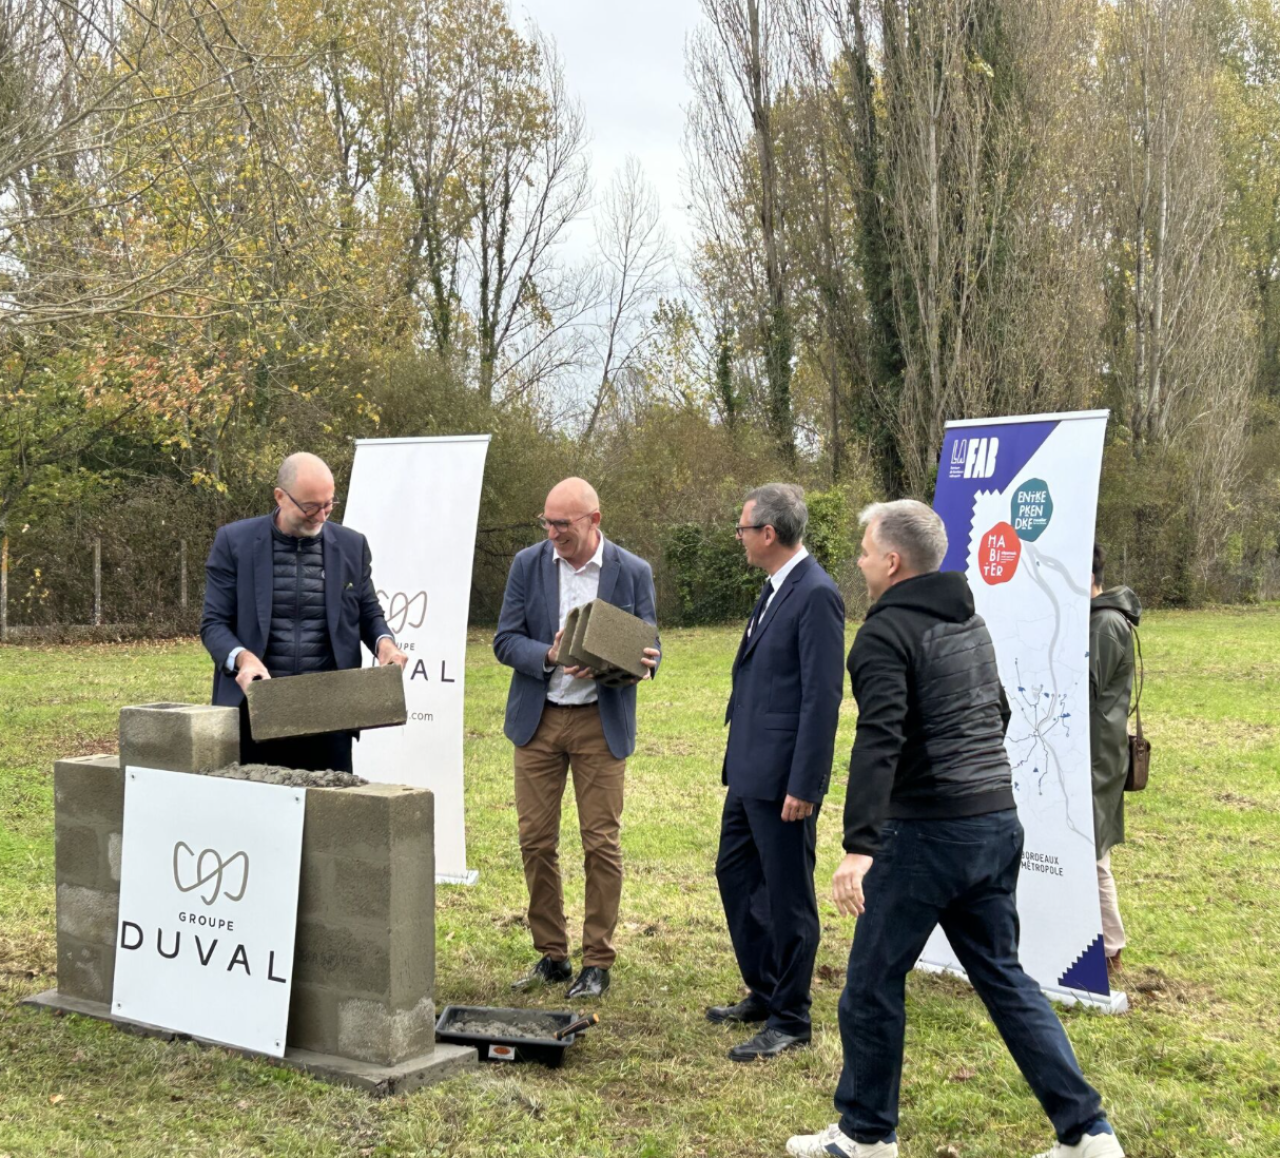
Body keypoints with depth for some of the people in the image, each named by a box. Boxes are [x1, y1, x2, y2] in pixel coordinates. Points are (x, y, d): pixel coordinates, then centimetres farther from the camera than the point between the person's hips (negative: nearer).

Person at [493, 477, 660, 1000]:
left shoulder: (633, 572, -2)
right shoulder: (528, 564, 1)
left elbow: (647, 648, 3)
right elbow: (505, 640, -1)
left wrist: (641, 663, -22)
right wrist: (551, 658, -20)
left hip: (601, 722, -2)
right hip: (537, 719, 2)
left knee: (602, 843, 0)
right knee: (535, 840, 5)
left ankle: (597, 961, 12)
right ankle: (551, 955, 19)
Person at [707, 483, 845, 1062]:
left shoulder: (816, 595, -18)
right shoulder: (775, 589, 12)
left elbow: (823, 696, -21)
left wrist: (802, 786, -21)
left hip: (782, 777, -10)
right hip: (749, 771, 10)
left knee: (787, 896, 2)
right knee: (735, 874, 19)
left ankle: (789, 1020, 15)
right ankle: (763, 992, 34)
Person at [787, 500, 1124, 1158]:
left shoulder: (886, 633, -12)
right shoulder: (970, 621, 14)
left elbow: (879, 741, -24)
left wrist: (859, 845, -30)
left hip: (927, 832, -8)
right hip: (1000, 824, 8)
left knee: (873, 982, 6)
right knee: (1002, 975, 15)